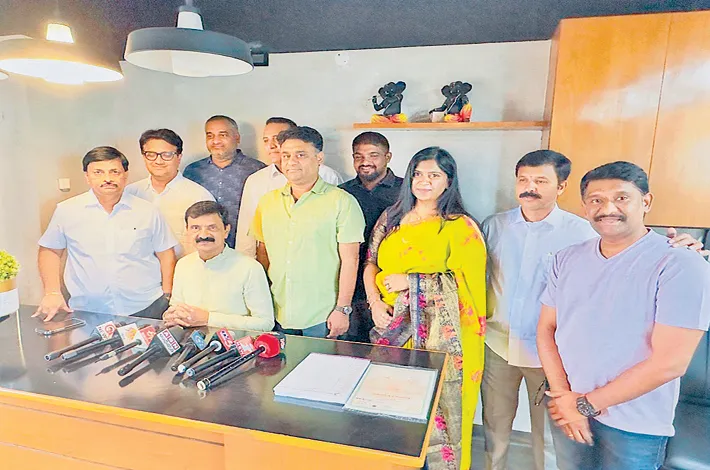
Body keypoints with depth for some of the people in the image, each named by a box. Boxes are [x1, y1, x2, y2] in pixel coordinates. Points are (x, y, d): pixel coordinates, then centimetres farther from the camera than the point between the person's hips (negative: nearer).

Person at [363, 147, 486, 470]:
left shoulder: (461, 227, -5)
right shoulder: (391, 218, 9)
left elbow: (466, 281, -11)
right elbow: (371, 264, 10)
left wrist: (410, 281, -15)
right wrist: (375, 302, -6)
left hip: (437, 332, -4)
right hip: (391, 326, 4)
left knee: (437, 405, 3)